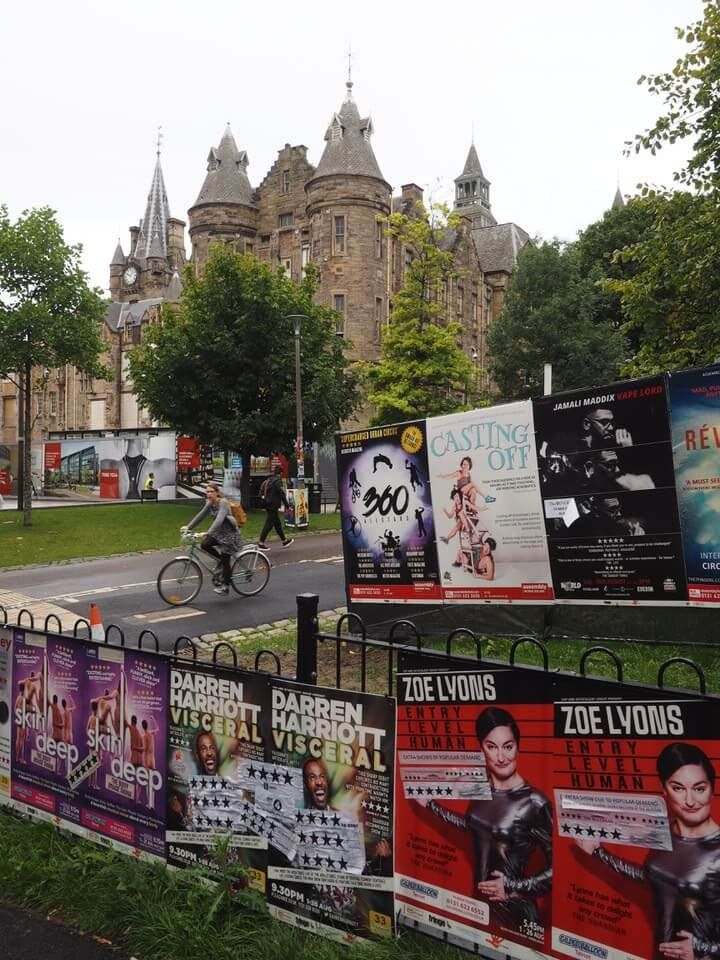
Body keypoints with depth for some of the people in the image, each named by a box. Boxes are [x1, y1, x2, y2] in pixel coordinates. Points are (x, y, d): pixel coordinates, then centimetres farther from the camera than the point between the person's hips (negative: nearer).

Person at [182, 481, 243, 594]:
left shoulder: (223, 503, -25)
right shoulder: (210, 503, 0)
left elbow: (219, 519, -37)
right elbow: (200, 515, 2)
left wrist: (208, 533, -46)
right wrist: (188, 527, -8)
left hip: (230, 533, -8)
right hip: (220, 531, 8)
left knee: (225, 559, -4)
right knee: (204, 544, -8)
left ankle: (225, 586, 8)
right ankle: (221, 559, 13)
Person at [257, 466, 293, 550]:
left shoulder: (268, 480, 11)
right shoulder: (278, 481, -15)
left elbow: (262, 493, 15)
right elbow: (282, 495, -17)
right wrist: (287, 506, -12)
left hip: (268, 504, 9)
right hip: (274, 505, -9)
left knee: (277, 523, 17)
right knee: (269, 523, -6)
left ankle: (284, 540, 27)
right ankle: (261, 542, -7)